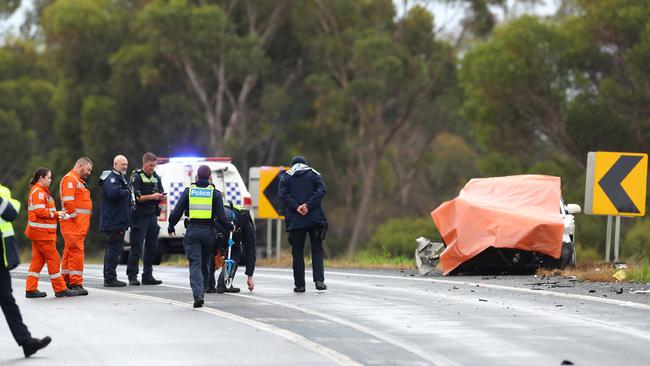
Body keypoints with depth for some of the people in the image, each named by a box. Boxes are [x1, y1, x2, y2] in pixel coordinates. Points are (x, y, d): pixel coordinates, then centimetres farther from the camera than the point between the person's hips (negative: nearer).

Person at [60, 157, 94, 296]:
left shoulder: (78, 180, 24)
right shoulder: (70, 179, -9)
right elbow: (68, 200, -20)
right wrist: (74, 216, -18)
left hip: (80, 223, 11)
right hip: (73, 222, -11)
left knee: (70, 251, 13)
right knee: (76, 251, -12)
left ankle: (66, 280, 17)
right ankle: (76, 283, -14)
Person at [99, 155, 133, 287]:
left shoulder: (120, 178, 21)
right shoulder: (111, 178, -14)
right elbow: (113, 192, -33)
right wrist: (126, 192, -16)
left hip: (118, 221, 11)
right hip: (114, 221, -11)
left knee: (112, 249, 15)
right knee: (114, 248, -10)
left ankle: (109, 277, 22)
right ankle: (110, 278, -9)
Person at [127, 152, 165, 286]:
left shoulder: (156, 178, 14)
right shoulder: (137, 177, -6)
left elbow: (161, 197, 19)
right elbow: (136, 197, -13)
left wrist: (162, 197, -4)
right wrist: (152, 196, -21)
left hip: (152, 215, 7)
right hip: (140, 216, -7)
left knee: (152, 247, 7)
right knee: (136, 247, -7)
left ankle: (148, 276, 13)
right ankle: (132, 276, -5)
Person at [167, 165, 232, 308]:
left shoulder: (188, 191, 4)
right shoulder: (215, 193, 2)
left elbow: (176, 213, 2)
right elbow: (221, 217, -4)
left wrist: (171, 228, 17)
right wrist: (231, 227, 14)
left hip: (192, 231, -1)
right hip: (209, 232, 1)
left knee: (195, 264, -5)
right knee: (204, 263, 17)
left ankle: (198, 295, -22)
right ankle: (201, 292, 21)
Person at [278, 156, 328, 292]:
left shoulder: (286, 177, 10)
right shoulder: (314, 174, 10)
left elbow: (282, 194, -5)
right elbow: (321, 190, -5)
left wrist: (296, 207, -11)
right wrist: (308, 205, -12)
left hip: (295, 219, 0)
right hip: (314, 218, 0)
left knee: (297, 252, 5)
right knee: (317, 250, 5)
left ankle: (299, 284, 3)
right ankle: (319, 280, -10)